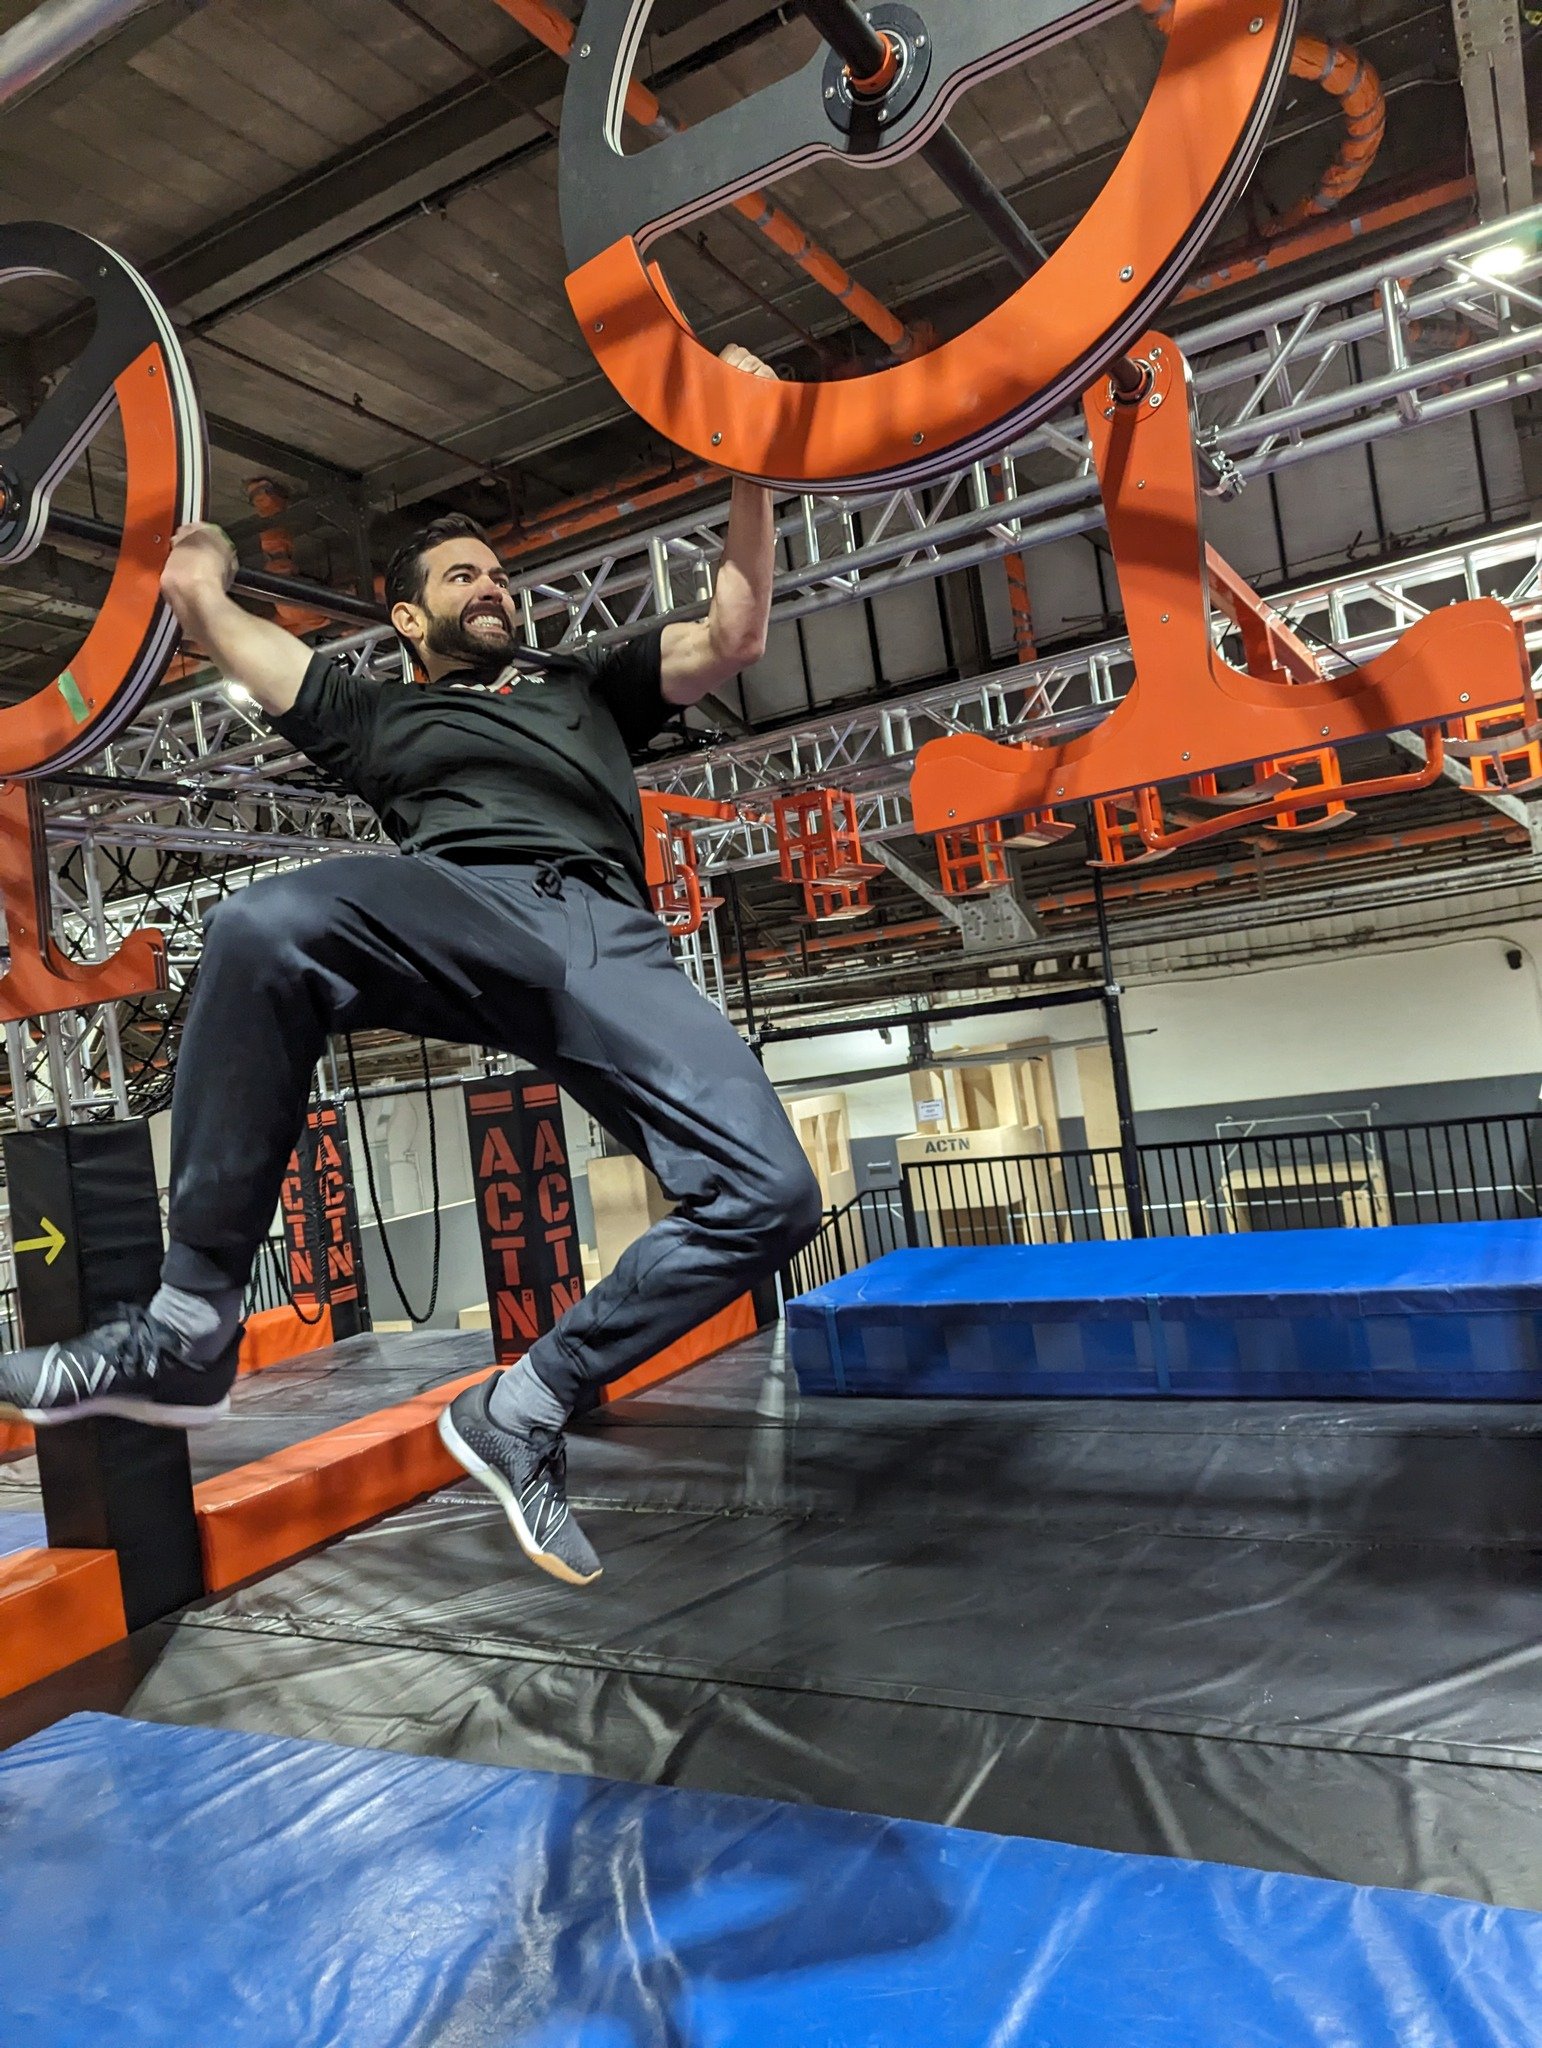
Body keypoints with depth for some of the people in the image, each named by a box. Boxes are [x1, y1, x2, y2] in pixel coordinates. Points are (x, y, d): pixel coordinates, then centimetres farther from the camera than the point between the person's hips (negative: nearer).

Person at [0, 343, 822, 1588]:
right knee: (266, 926, -37)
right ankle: (190, 1330, -24)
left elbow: (735, 636, 28)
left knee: (768, 1199, -20)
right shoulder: (378, 714, 34)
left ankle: (523, 1411, -5)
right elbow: (202, 604, 31)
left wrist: (751, 466, 21)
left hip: (613, 943, 2)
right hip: (466, 908, -1)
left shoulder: (589, 686, 38)